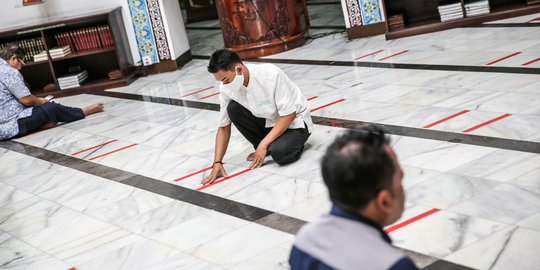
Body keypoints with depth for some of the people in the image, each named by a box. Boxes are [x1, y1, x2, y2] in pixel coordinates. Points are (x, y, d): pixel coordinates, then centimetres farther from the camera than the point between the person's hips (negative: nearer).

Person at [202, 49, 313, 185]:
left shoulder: (271, 74, -30)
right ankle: (266, 146, -1)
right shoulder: (226, 88, -14)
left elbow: (289, 115, -25)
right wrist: (217, 162, -13)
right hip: (268, 121, 6)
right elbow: (224, 127, -5)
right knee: (233, 108, -19)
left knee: (278, 153, -34)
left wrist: (263, 144, -26)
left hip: (294, 122, -5)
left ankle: (294, 143, 2)